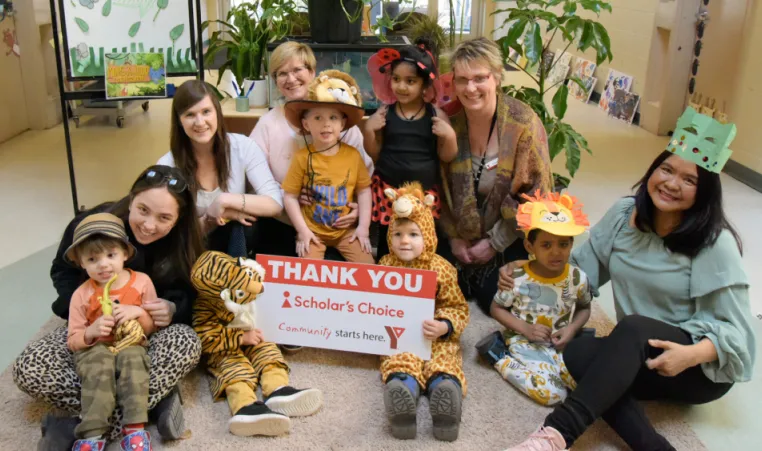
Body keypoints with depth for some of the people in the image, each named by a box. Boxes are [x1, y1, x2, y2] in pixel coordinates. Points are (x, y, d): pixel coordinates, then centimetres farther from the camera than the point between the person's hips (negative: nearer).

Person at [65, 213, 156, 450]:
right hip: (95, 350, 0)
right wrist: (91, 332, -20)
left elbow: (154, 327, 5)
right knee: (99, 368, -33)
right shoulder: (82, 295, -2)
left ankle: (135, 428, -37)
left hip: (131, 345, 0)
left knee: (133, 360, -33)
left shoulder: (142, 282, -2)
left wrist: (139, 312, -17)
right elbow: (73, 342, 1)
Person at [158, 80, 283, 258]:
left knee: (234, 226, -32)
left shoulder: (243, 146, -11)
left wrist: (226, 200, -27)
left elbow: (275, 204, -16)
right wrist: (212, 217, -23)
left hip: (238, 240, 1)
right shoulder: (167, 166, -11)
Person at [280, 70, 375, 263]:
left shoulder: (352, 155, -5)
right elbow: (290, 197, -7)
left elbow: (364, 190, 1)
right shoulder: (302, 157, -11)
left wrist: (363, 227, -5)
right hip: (312, 231, -2)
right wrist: (302, 231, -11)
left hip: (346, 230, 2)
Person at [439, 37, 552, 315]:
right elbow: (442, 186, 0)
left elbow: (535, 194, -16)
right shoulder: (449, 120, -10)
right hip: (462, 238, 3)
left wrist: (495, 242, -13)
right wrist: (453, 237, -3)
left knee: (495, 303, -2)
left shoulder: (523, 123, -20)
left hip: (508, 240, -3)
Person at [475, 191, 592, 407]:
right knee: (552, 394, -22)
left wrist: (572, 328, -8)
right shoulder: (517, 278, -16)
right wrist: (525, 328, -15)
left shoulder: (578, 278, -7)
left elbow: (584, 308, 12)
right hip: (524, 344, -4)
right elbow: (497, 308, -3)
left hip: (560, 346, 4)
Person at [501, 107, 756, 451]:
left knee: (633, 328, -37)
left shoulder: (715, 243, -15)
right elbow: (580, 265, 6)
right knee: (578, 352, -28)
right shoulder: (624, 214, 0)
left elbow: (735, 329, -15)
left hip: (706, 368, -5)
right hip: (637, 358, 5)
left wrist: (692, 355, -35)